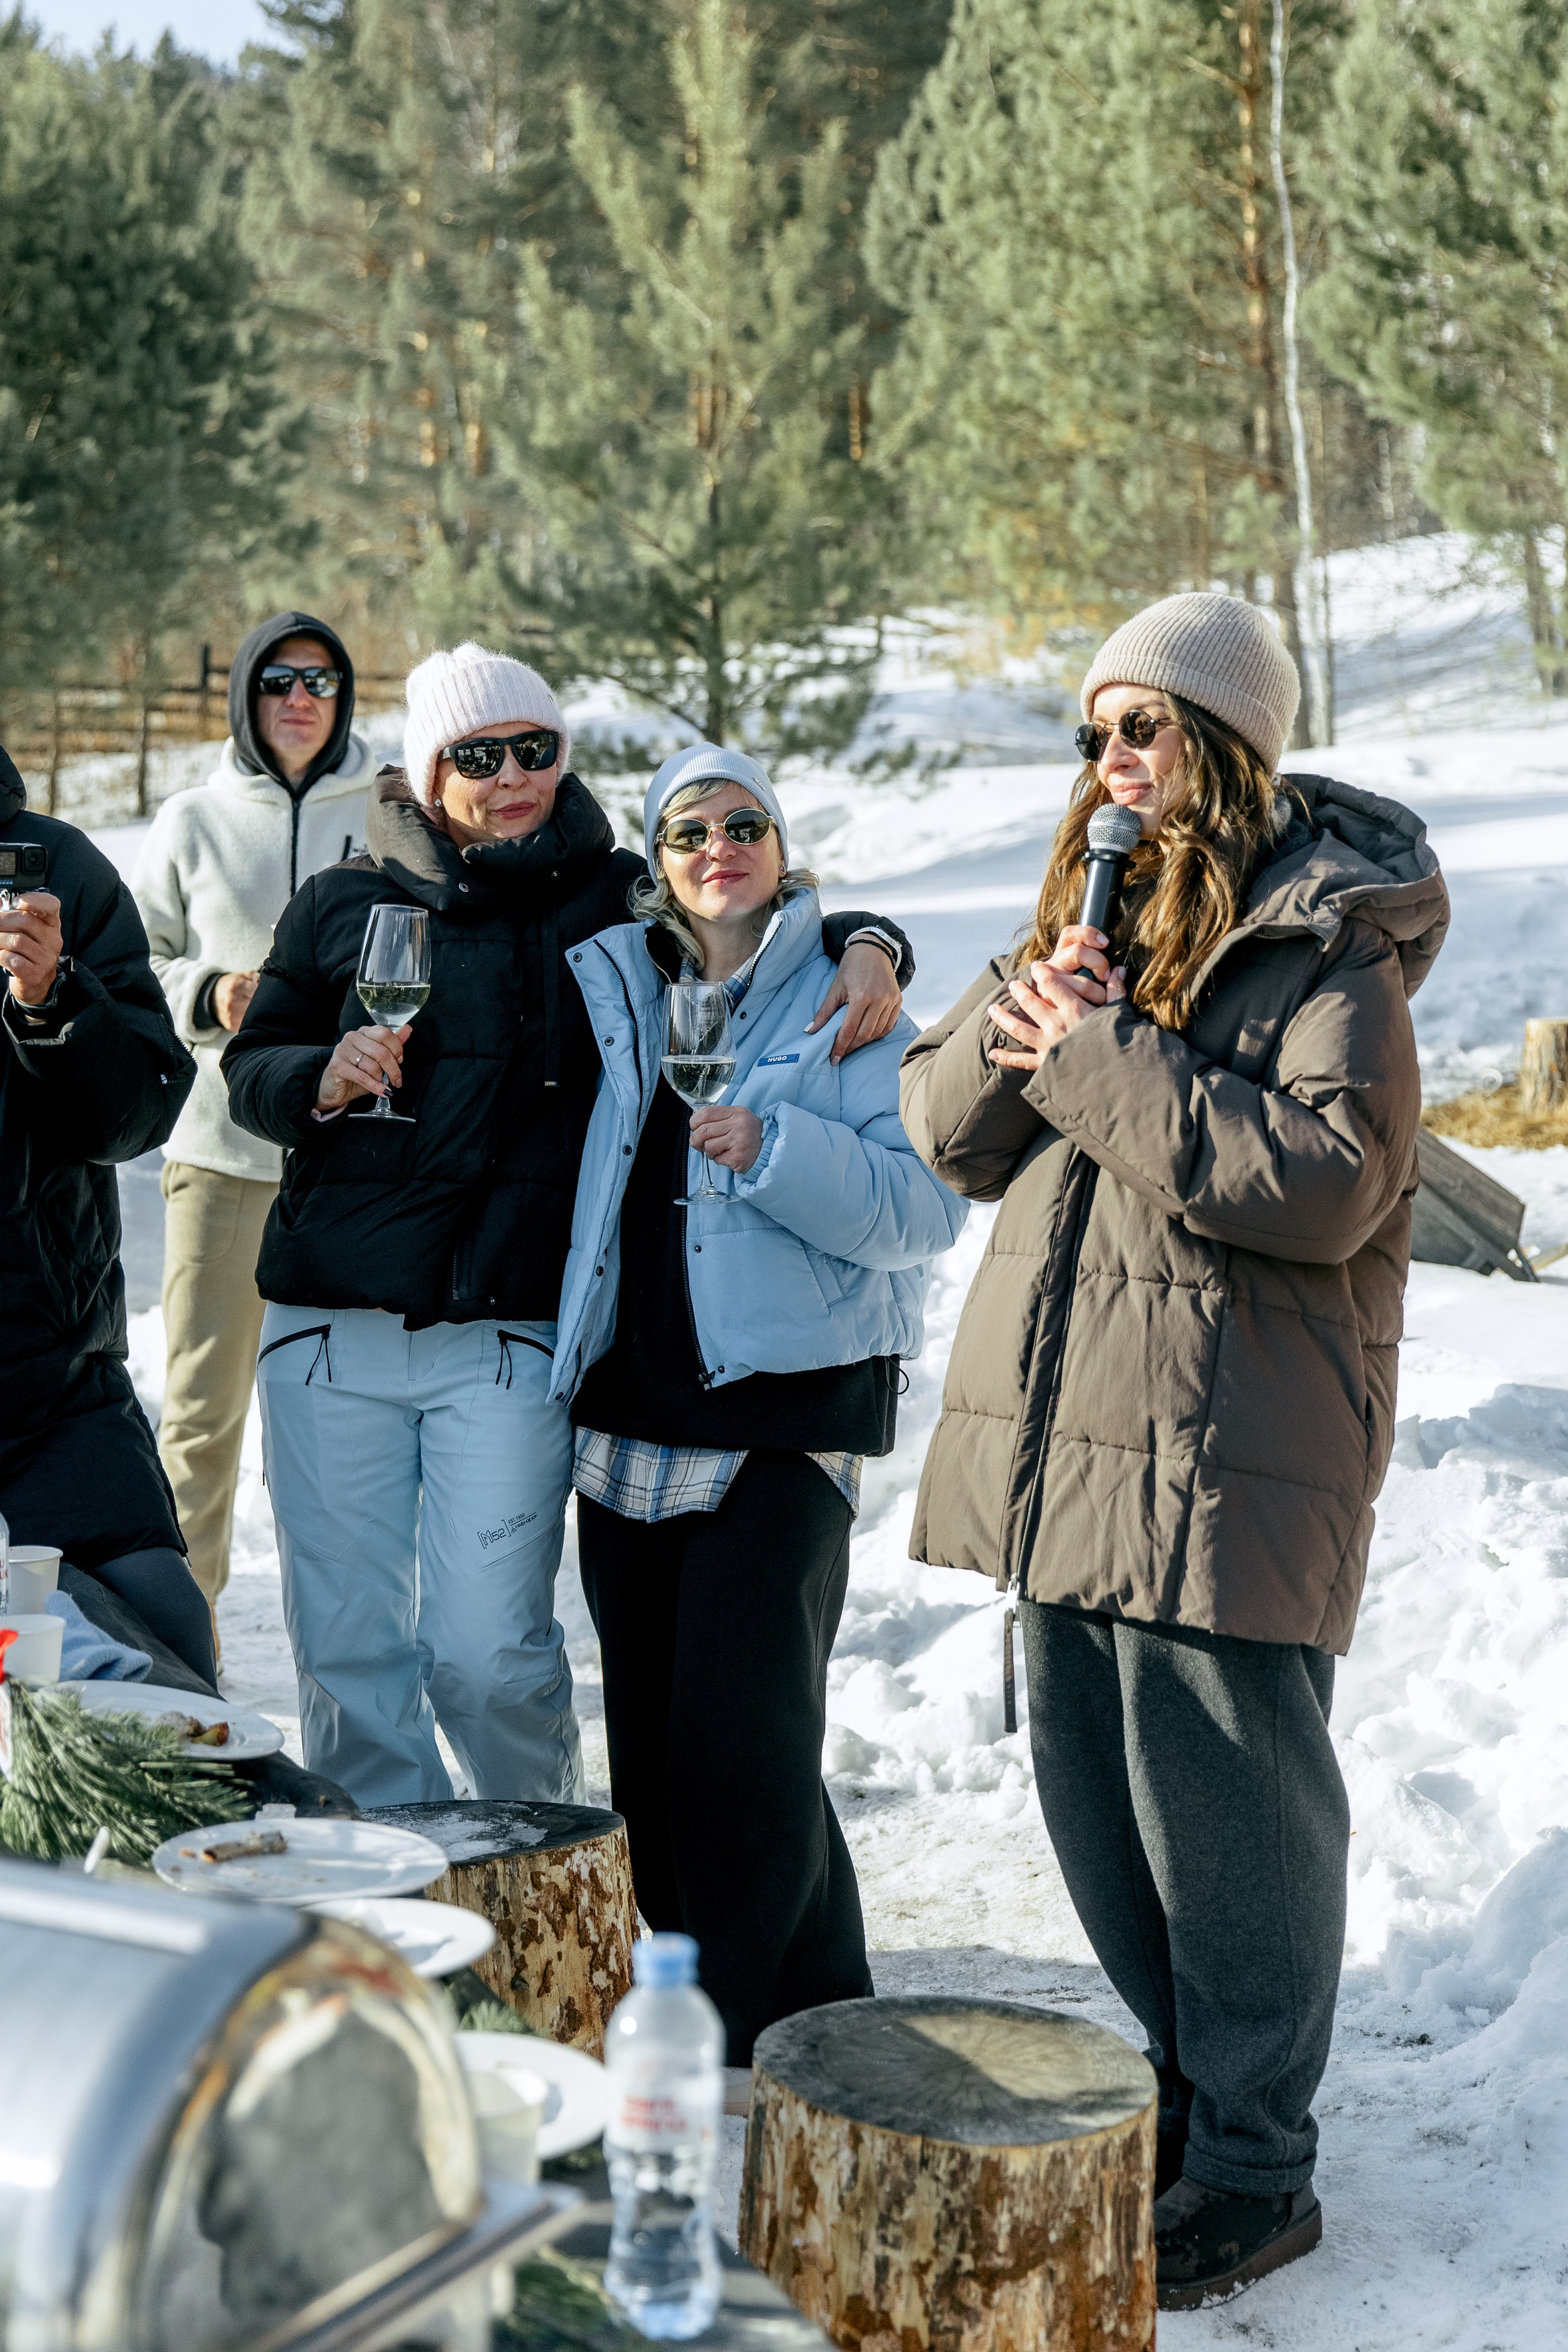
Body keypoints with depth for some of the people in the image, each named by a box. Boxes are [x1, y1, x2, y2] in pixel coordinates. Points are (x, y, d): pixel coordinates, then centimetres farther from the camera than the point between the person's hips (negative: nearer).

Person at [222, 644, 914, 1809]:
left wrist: (865, 947, -3)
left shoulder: (618, 901, 8)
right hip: (331, 1331, 2)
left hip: (508, 1337, -2)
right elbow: (251, 1067, 13)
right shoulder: (345, 905, 10)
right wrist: (322, 1079, -9)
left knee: (490, 1658, -6)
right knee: (348, 1650, 7)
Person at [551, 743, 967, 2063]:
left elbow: (924, 1207, -9)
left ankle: (730, 2038, 3)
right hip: (630, 1409, 6)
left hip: (787, 1413, -5)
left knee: (741, 1734, -10)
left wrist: (776, 1149, -21)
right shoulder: (613, 985, 13)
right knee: (648, 1737, 8)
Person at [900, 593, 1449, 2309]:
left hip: (1228, 1456, -8)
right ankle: (1188, 2082, 34)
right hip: (1070, 1438, 8)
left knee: (1221, 1802, -1)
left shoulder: (1330, 946, -8)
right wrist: (1021, 1023, -9)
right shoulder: (1094, 918, 15)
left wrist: (1100, 1060, -19)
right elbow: (948, 1132, 11)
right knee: (1093, 1786, 16)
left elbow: (1321, 1182, -22)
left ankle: (1252, 2169, 14)